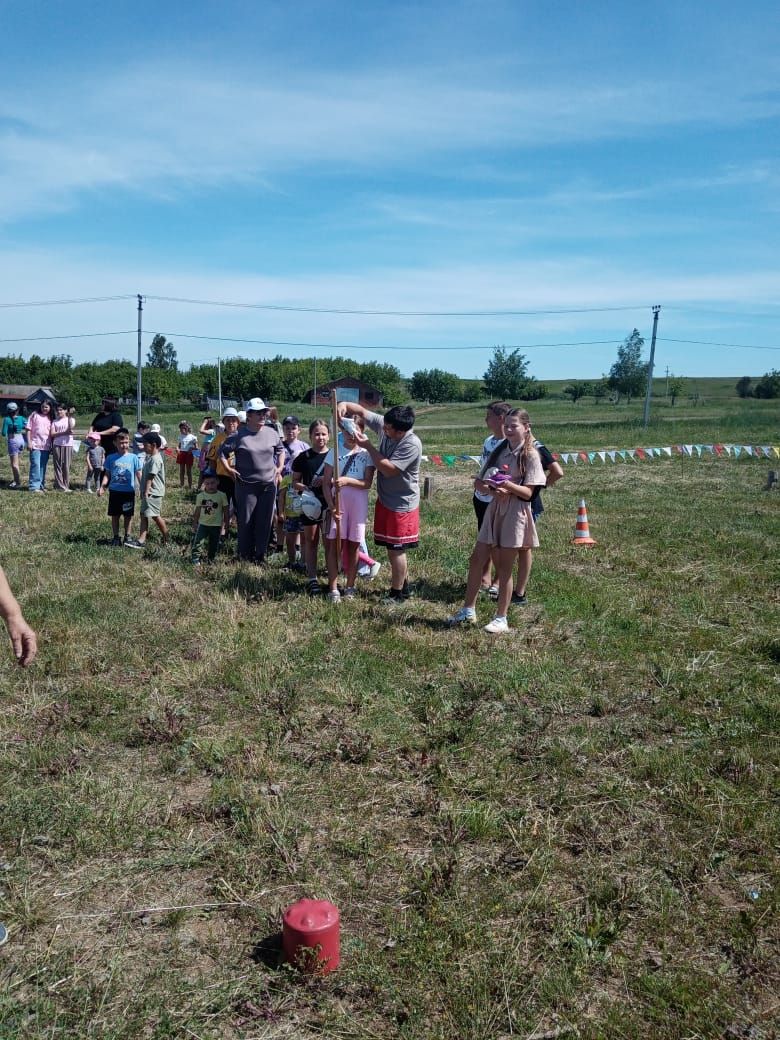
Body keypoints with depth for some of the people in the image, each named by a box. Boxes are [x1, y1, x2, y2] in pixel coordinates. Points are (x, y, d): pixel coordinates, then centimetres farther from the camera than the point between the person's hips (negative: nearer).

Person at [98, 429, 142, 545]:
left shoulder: (133, 458, -3)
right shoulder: (111, 458, 1)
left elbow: (139, 475, 1)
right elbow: (107, 475, 5)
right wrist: (102, 486, -8)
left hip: (129, 492, -1)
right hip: (114, 491, 1)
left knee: (128, 515, 8)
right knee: (115, 515, 8)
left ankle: (127, 536, 22)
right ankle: (116, 537, 20)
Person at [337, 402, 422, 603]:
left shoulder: (412, 445, -26)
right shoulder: (384, 425, -6)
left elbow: (388, 469, -27)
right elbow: (362, 411, 4)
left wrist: (367, 446, -23)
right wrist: (345, 405, -17)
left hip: (401, 504, -7)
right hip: (385, 499, 7)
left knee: (395, 549, 1)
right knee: (393, 548, 15)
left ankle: (397, 593, 15)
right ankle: (404, 586, 30)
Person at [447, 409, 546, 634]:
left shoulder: (530, 455, -6)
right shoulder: (499, 451, 9)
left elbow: (528, 493, -12)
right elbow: (479, 483, 6)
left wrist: (509, 486, -30)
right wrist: (493, 489, -15)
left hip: (515, 513, -5)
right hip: (494, 509, 5)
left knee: (504, 567, 1)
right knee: (477, 559, 7)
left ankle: (501, 619, 14)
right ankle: (468, 611, 21)